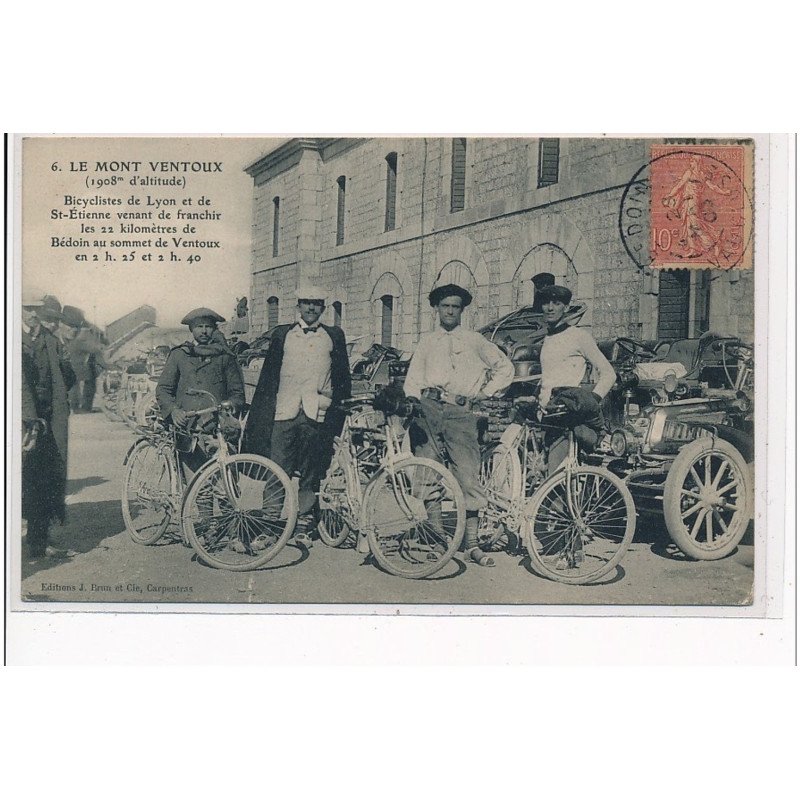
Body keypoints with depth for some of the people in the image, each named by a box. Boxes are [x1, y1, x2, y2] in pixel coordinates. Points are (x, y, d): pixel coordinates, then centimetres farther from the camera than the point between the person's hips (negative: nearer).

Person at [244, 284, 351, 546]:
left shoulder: (334, 336, 13)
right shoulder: (282, 335, 13)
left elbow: (343, 377, 14)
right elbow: (268, 374, 11)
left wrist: (341, 410, 9)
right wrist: (258, 413, 7)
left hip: (318, 413, 0)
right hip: (285, 411, 0)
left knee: (310, 475, 3)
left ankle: (303, 527, 11)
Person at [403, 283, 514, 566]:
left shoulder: (474, 341, 17)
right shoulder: (427, 341, 22)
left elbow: (505, 367, 18)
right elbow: (413, 378, 14)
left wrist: (484, 393, 7)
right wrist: (412, 403, -4)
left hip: (461, 411, -1)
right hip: (429, 407, 2)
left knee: (468, 474, -7)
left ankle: (471, 542, -2)